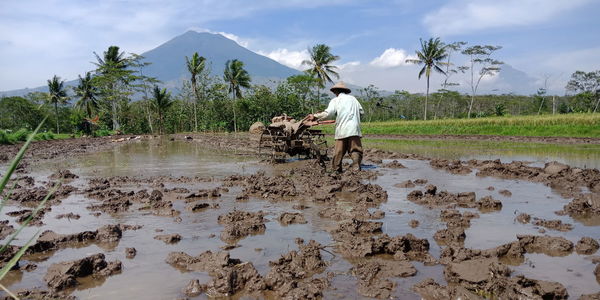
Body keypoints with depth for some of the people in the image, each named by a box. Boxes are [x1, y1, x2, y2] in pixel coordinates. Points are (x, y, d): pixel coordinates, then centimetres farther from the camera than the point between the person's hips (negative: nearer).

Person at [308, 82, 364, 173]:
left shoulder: (335, 100, 6)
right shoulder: (353, 98, 17)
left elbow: (328, 113, -7)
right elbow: (362, 111, 17)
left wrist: (315, 116, 1)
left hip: (341, 130, -2)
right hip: (354, 130, 2)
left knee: (338, 152, 5)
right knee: (356, 150, -2)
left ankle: (337, 170, 10)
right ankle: (356, 168, -20)